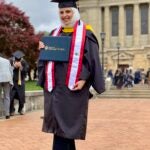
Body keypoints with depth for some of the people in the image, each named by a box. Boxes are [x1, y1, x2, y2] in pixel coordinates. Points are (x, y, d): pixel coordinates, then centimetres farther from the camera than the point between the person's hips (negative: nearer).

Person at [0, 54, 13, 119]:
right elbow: (11, 71, 14)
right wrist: (11, 81, 16)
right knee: (7, 97, 5)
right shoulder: (7, 61, 18)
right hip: (7, 79, 3)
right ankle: (7, 114, 1)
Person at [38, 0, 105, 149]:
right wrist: (43, 49, -6)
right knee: (65, 125, 9)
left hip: (73, 86, -4)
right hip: (54, 85, 5)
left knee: (64, 124, -5)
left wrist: (84, 79, -17)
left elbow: (91, 58, -5)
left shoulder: (85, 33, 2)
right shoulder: (54, 33, 16)